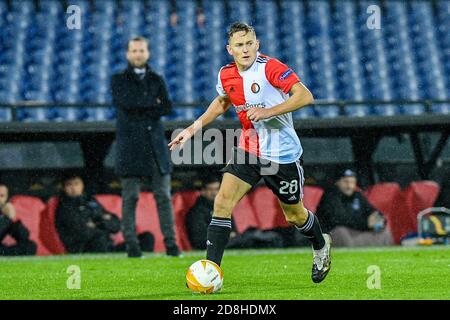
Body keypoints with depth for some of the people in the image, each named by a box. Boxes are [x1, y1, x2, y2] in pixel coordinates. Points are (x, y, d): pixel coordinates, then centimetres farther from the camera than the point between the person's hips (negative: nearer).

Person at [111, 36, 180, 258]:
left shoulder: (156, 80, 17)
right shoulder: (119, 80, 9)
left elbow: (167, 107, 3)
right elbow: (126, 102, -11)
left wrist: (141, 108, -7)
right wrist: (153, 102, -3)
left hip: (155, 144, 2)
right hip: (130, 146, -2)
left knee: (163, 196, -2)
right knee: (130, 197, -4)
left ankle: (170, 242, -2)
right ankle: (131, 244, -1)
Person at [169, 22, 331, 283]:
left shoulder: (270, 68, -20)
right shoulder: (226, 75, 0)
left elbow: (305, 96, -27)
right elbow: (222, 102, 23)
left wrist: (268, 112, -31)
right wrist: (193, 128, 18)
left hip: (283, 154, -5)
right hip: (248, 150, 5)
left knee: (295, 215, 11)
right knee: (223, 202, -13)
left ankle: (321, 245, 44)